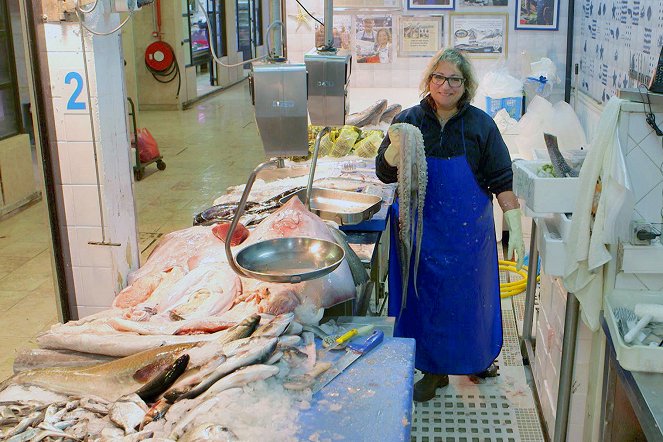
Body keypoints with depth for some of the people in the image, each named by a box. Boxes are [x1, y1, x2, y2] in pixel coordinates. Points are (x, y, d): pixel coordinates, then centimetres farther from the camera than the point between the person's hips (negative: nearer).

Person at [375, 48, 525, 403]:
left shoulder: (481, 125, -4)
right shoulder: (409, 120, -2)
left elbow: (501, 181, -2)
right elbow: (385, 173, -2)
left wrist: (515, 228, -7)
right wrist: (397, 147, -22)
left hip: (469, 231, 0)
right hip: (423, 232, 0)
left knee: (470, 296, 13)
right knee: (426, 298, 8)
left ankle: (477, 358, 38)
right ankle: (434, 370, 27)